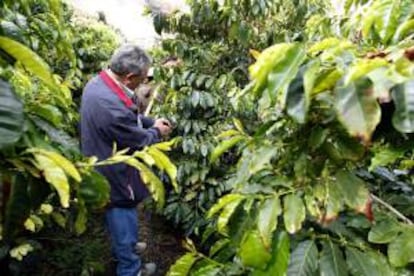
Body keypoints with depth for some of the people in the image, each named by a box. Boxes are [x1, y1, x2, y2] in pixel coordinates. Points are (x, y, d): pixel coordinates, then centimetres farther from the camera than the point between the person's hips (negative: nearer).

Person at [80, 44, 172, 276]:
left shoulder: (98, 83, -6)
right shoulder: (110, 105, -37)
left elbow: (127, 117, 10)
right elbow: (140, 141, -23)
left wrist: (150, 121, 2)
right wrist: (157, 132, -4)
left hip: (104, 169, 9)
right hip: (114, 176, -9)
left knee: (117, 220, 30)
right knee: (125, 220, 13)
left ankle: (123, 246, 54)